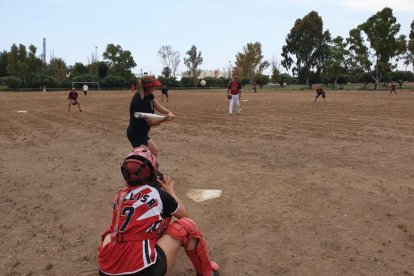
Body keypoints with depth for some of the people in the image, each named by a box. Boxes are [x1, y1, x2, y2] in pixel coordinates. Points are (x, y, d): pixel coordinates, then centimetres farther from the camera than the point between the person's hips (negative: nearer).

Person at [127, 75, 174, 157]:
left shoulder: (148, 94, 0)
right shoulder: (141, 102, -26)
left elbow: (158, 106, -9)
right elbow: (150, 123, -21)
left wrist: (169, 113, -27)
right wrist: (165, 119, -32)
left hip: (140, 133, 10)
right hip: (136, 134, -10)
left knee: (155, 151, 19)